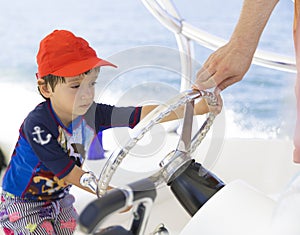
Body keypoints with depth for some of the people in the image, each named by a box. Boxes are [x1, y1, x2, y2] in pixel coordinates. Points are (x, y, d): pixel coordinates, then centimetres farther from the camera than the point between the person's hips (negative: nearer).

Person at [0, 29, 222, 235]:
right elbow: (68, 172, -30)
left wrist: (196, 108, -33)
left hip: (59, 199, 5)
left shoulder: (92, 114, -17)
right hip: (23, 204, -5)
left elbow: (141, 114, -24)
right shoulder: (37, 125, -32)